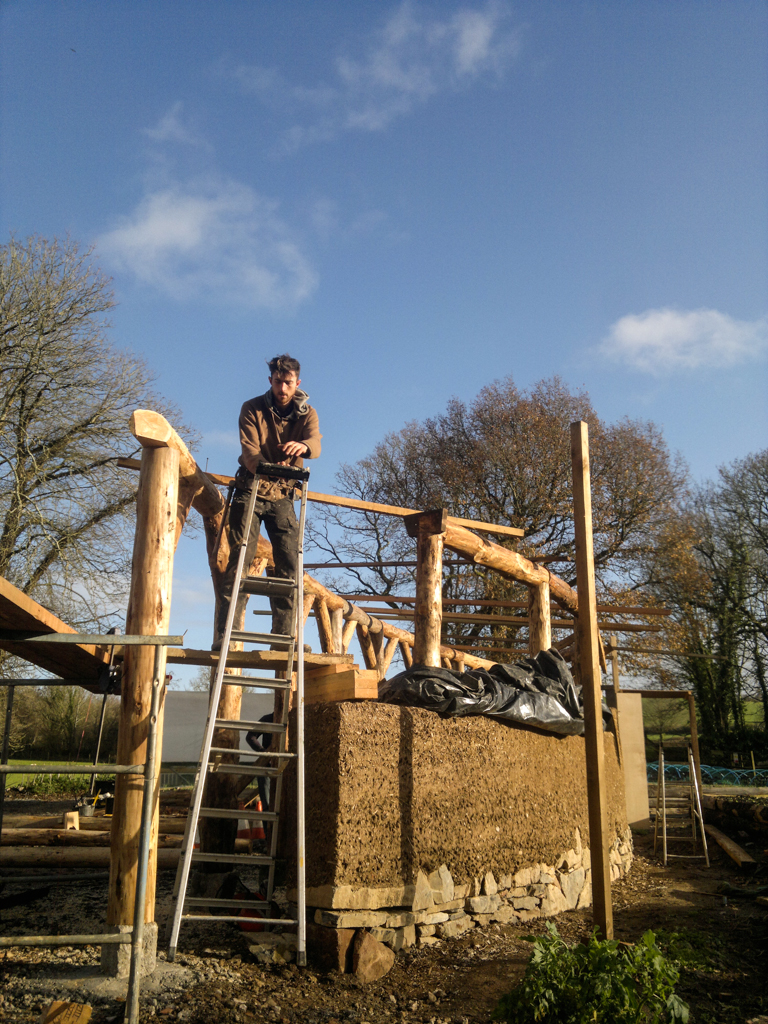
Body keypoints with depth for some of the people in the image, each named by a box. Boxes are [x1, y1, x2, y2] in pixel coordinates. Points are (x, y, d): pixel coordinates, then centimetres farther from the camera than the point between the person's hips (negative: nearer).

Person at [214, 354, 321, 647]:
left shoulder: (307, 413, 1)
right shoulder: (253, 409, -3)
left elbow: (316, 443, -21)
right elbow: (249, 448, -18)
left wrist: (302, 446, -46)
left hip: (282, 496, 2)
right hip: (250, 491, -2)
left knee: (289, 562, -3)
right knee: (240, 557, -11)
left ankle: (284, 636, 2)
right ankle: (224, 634, -12)